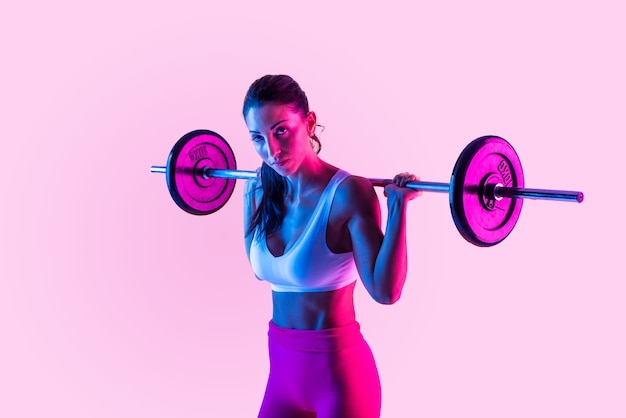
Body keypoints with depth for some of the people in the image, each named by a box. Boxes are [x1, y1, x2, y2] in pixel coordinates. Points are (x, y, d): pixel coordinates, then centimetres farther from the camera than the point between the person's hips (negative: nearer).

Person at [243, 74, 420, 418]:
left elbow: (385, 291, -22)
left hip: (338, 368, -6)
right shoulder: (261, 191, 0)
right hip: (282, 365, 6)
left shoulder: (346, 193, -18)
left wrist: (398, 206, -26)